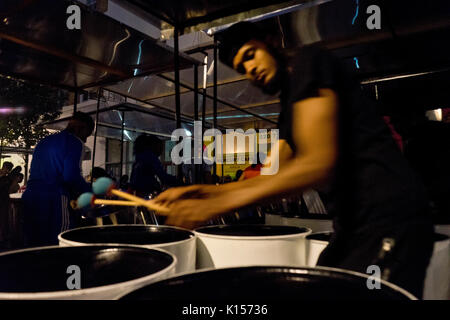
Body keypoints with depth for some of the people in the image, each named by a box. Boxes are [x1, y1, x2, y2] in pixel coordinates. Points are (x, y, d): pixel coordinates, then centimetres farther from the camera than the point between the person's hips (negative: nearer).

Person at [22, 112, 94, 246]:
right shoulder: (74, 142, -3)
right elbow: (71, 176, -16)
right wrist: (91, 192, -2)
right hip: (55, 200, -8)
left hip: (30, 196, 8)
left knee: (33, 247, 14)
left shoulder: (44, 141, 22)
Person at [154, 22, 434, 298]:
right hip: (353, 224, 9)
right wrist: (205, 192, 1)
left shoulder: (309, 62, -10)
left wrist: (217, 204, -21)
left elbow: (319, 164, -23)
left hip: (388, 219, -9)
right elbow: (271, 178, 12)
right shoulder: (289, 111, 16)